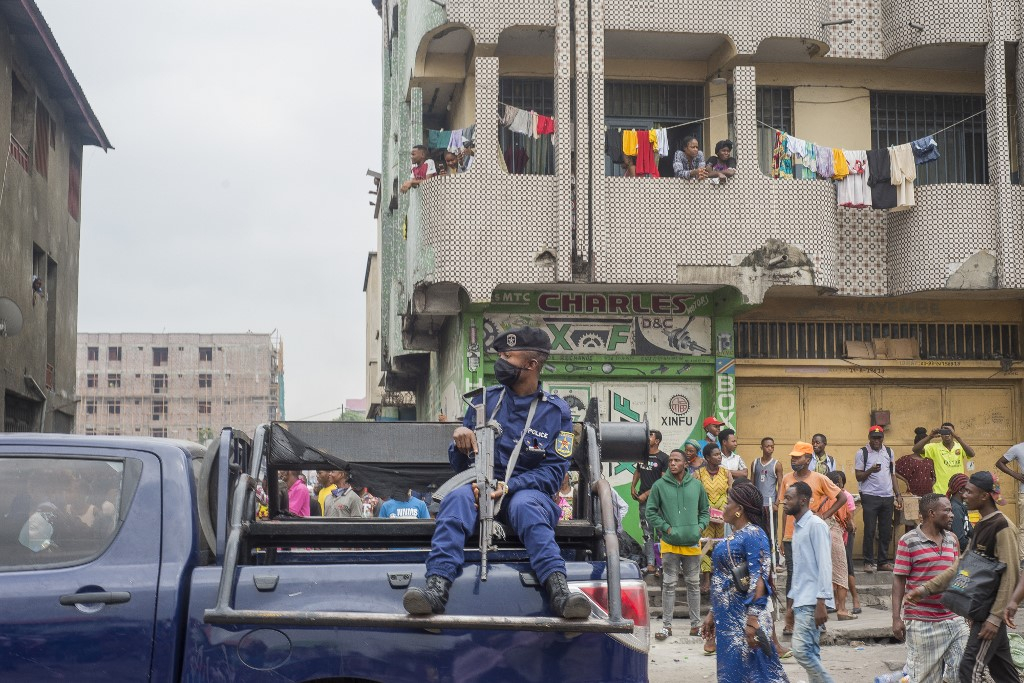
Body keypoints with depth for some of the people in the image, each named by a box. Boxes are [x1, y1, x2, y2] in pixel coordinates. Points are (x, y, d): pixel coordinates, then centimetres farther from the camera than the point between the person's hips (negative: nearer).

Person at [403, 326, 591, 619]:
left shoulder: (556, 411, 6)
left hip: (526, 489, -2)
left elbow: (553, 472, -2)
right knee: (457, 499, -33)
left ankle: (560, 591, -54)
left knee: (525, 506, -38)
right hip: (480, 485, 2)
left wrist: (508, 486, -17)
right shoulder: (485, 400, 12)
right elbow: (459, 463, 14)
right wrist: (460, 443, -12)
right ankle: (437, 587, -51)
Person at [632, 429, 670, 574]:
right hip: (643, 499, 5)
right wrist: (633, 486, 12)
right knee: (647, 531, 3)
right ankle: (650, 563, 4)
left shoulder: (663, 458, -4)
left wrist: (646, 494, -10)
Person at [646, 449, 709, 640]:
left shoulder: (696, 485, 4)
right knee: (669, 585, 3)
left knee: (693, 584, 11)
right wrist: (666, 528, -9)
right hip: (670, 543, -2)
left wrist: (699, 528, -2)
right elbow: (650, 512, -1)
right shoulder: (659, 486, -3)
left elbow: (704, 511, 14)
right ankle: (666, 625, 9)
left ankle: (695, 623, 21)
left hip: (692, 543, 2)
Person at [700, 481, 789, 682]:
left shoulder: (753, 535, -13)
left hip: (743, 618, -9)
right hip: (728, 618, 9)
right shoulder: (735, 536, 15)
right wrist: (713, 614, 19)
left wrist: (752, 621, -25)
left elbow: (758, 581, -20)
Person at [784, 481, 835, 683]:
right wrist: (791, 600, 21)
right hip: (800, 601, 9)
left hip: (811, 602, -9)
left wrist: (821, 602, -22)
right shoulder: (797, 527, 17)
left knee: (801, 650, -16)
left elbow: (824, 565, -16)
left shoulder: (816, 525, -10)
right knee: (810, 653, 8)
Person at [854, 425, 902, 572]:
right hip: (870, 496, -4)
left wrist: (898, 495, 13)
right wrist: (870, 470, -20)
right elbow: (859, 476, -2)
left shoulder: (889, 452, 13)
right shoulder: (862, 453, 0)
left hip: (888, 497, 4)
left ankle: (883, 562, 13)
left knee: (886, 531, 5)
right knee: (870, 530, -4)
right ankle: (868, 562, 2)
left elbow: (892, 475, 18)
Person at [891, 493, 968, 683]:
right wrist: (896, 618, -11)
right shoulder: (908, 541, -6)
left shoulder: (952, 540, 11)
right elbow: (899, 580, -6)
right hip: (922, 622, -6)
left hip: (954, 619, 6)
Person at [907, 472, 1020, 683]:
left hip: (993, 608, -9)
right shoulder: (981, 526, 13)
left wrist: (996, 616, -22)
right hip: (981, 608, 9)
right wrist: (927, 588, 8)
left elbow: (1010, 575, -19)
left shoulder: (1002, 527, -15)